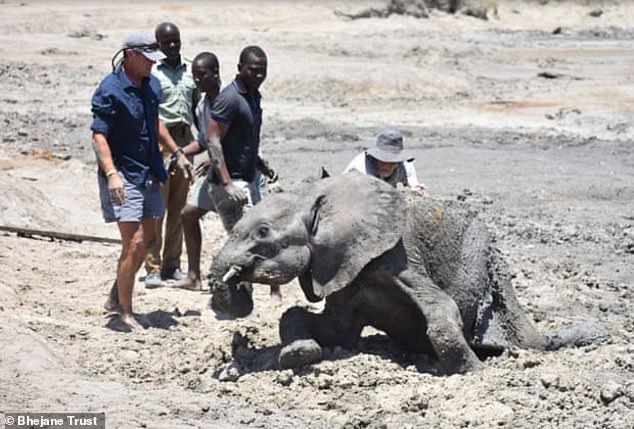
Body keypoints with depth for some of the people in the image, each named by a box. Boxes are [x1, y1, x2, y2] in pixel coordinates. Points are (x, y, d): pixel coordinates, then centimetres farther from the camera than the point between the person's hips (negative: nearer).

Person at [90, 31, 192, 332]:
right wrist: (111, 174, -32)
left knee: (145, 242, 14)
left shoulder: (152, 85, 8)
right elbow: (99, 136, -20)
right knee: (133, 244, -13)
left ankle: (116, 297, 29)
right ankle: (124, 315, -5)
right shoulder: (110, 90, -16)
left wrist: (177, 153, 26)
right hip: (123, 176, -8)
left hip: (150, 174, 8)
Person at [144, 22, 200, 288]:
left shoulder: (190, 70, 11)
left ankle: (172, 264, 15)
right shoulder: (151, 72, -7)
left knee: (179, 207, 8)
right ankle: (153, 268, -6)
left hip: (185, 140, 6)